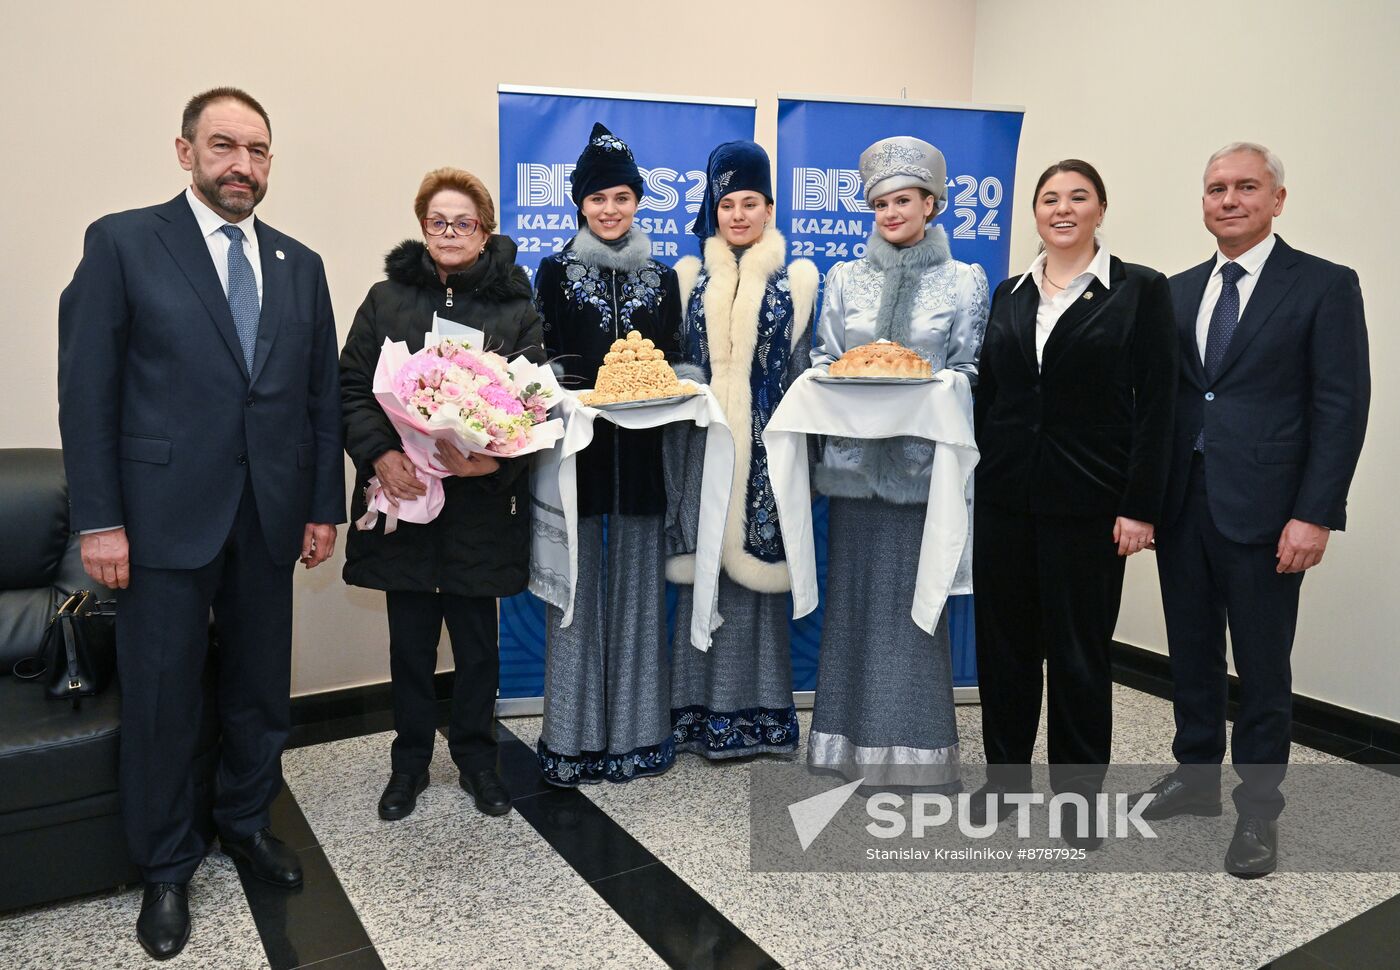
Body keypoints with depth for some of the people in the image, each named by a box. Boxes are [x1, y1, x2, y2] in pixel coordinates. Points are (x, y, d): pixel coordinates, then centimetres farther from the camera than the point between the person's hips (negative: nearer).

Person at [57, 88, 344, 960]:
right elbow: (87, 390, -5)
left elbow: (323, 395, 9)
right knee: (162, 698, 8)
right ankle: (166, 869, 28)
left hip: (271, 518, 4)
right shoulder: (122, 243, -2)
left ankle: (247, 822, 36)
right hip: (166, 515, -3)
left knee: (261, 686, 14)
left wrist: (326, 506, 6)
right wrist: (99, 521, -9)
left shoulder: (301, 265, 10)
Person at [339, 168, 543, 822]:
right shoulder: (386, 298, 6)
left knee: (477, 640, 10)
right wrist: (380, 454, -14)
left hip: (480, 504, -1)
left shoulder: (515, 309, 2)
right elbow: (352, 388, 3)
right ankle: (409, 761, 30)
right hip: (402, 496, 1)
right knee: (410, 640, 11)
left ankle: (476, 757, 29)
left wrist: (493, 458, -21)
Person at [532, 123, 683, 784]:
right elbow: (543, 359, 0)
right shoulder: (555, 272, 6)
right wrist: (592, 389, -17)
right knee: (578, 580, 1)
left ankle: (636, 729, 18)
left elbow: (676, 360, 11)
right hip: (577, 442, -2)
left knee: (636, 581, 6)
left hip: (641, 448, 2)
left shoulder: (662, 278, 12)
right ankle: (576, 735, 13)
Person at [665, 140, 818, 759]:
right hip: (706, 443, 1)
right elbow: (673, 361, 12)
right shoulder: (691, 277, 10)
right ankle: (703, 712, 14)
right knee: (703, 568, 2)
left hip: (765, 446, -1)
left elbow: (804, 368, 6)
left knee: (757, 562, 1)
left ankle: (762, 712, 14)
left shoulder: (795, 280, 6)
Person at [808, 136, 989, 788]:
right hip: (853, 457, 2)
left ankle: (914, 746, 13)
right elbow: (822, 360, 10)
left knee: (915, 593, -1)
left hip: (921, 459, -2)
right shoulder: (844, 278, 12)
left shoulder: (964, 281, 7)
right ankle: (852, 739, 18)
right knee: (852, 591, 5)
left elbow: (967, 372, 4)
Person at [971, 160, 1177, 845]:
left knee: (1080, 652, 7)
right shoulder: (1009, 294, 10)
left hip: (1086, 500, -4)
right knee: (1003, 642, 12)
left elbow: (1155, 405, -6)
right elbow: (987, 395, 11)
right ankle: (1006, 775, 30)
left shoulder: (1141, 289, -2)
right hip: (1005, 494, 4)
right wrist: (965, 485, 7)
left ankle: (1079, 792, 25)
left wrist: (1140, 507, -11)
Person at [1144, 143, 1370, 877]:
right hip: (1182, 504, 5)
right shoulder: (1179, 291, 12)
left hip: (1262, 510, -4)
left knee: (1262, 666, 6)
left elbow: (1342, 407, -7)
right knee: (1191, 652, 15)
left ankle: (1258, 808, 23)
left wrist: (1314, 515, -14)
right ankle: (1196, 775, 33)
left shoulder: (1324, 287, -3)